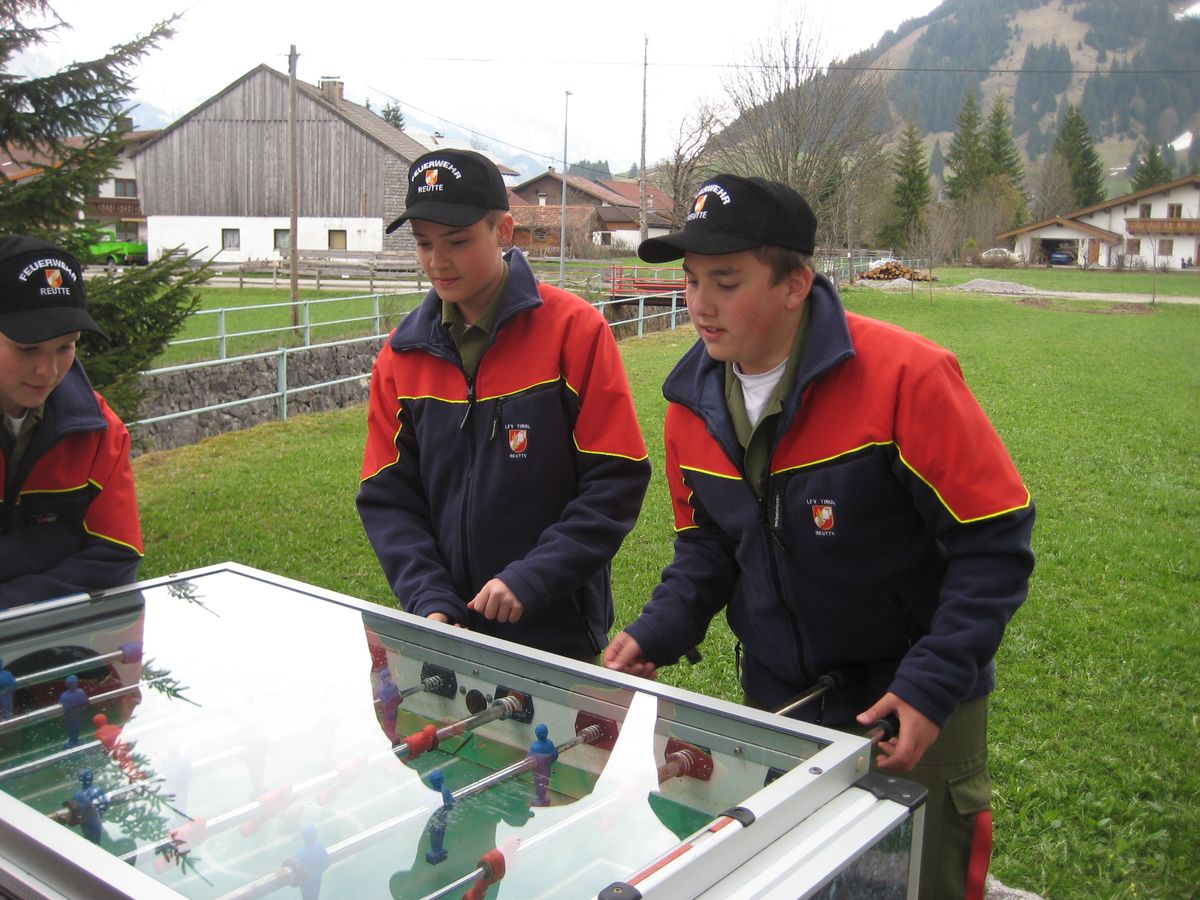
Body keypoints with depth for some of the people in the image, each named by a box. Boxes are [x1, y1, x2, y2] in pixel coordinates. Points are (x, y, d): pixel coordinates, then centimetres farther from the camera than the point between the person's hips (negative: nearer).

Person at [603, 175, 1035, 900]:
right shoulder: (692, 399, -4)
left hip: (911, 711, -5)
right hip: (775, 703, 6)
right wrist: (659, 633, -7)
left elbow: (994, 539, -18)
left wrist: (934, 685, -23)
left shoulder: (905, 377, -23)